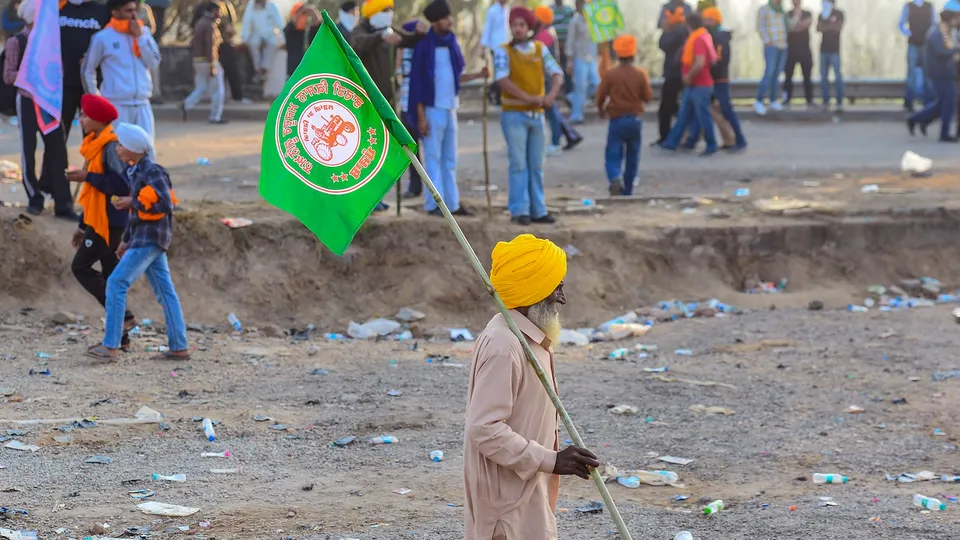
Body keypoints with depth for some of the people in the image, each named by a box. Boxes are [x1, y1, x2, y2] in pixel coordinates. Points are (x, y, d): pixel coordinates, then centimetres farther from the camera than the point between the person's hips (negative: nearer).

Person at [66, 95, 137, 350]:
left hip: (110, 221, -10)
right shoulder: (97, 145, 15)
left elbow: (120, 184, -25)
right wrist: (83, 226, 23)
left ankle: (123, 315, -9)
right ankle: (119, 336, 13)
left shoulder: (112, 147, -16)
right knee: (109, 272, 10)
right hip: (100, 220, 10)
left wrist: (87, 177, -19)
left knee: (81, 266, -10)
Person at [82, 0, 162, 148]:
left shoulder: (143, 32, 10)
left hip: (142, 104, 4)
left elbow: (154, 62, 1)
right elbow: (88, 70, 5)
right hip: (116, 105, -4)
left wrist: (140, 36, -5)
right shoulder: (103, 38, -3)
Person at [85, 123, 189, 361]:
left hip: (151, 238, -10)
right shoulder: (135, 171, 13)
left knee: (117, 282, -12)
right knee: (164, 291, 9)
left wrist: (131, 202, -17)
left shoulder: (152, 172, -15)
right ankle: (179, 347, 11)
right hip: (143, 237, 10)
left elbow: (165, 205, -22)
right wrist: (126, 239, 20)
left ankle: (110, 346, -12)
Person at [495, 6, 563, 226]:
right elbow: (502, 79, -18)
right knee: (519, 164, -4)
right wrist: (528, 98, -26)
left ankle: (537, 210, 12)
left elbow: (557, 74, 1)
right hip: (514, 115, -4)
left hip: (537, 115, 4)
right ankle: (519, 211, -1)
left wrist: (551, 95, -19)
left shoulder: (540, 49, 7)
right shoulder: (504, 51, -4)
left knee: (536, 165, 8)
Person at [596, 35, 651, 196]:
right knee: (632, 157, 15)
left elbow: (600, 96, -4)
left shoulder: (610, 75, -9)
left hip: (617, 120, -2)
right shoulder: (640, 74, -6)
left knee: (613, 156, -1)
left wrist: (601, 110, 16)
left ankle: (615, 179, -30)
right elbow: (648, 97, -1)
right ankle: (627, 190, 21)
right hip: (635, 119, 2)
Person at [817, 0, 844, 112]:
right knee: (824, 77, 2)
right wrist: (831, 26, -11)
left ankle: (840, 103, -8)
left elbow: (838, 27, -10)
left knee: (838, 76, -9)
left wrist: (825, 26, -2)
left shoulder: (838, 14, 2)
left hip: (834, 49, -5)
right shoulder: (822, 15, 14)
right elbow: (818, 28, 1)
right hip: (824, 49, 5)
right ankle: (826, 101, 6)